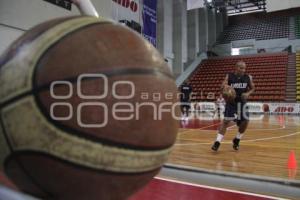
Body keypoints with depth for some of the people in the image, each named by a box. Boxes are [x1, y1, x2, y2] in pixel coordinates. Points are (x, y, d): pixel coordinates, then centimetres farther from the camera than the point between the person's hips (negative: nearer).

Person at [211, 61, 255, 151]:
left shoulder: (248, 77, -1)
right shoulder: (229, 76, -7)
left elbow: (253, 88, 10)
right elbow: (222, 87, -9)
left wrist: (248, 93, -11)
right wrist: (225, 86, -33)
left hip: (242, 102, 3)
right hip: (231, 102, -3)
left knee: (245, 121, -2)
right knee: (226, 121, -11)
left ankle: (236, 140, 21)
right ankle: (217, 142, -7)